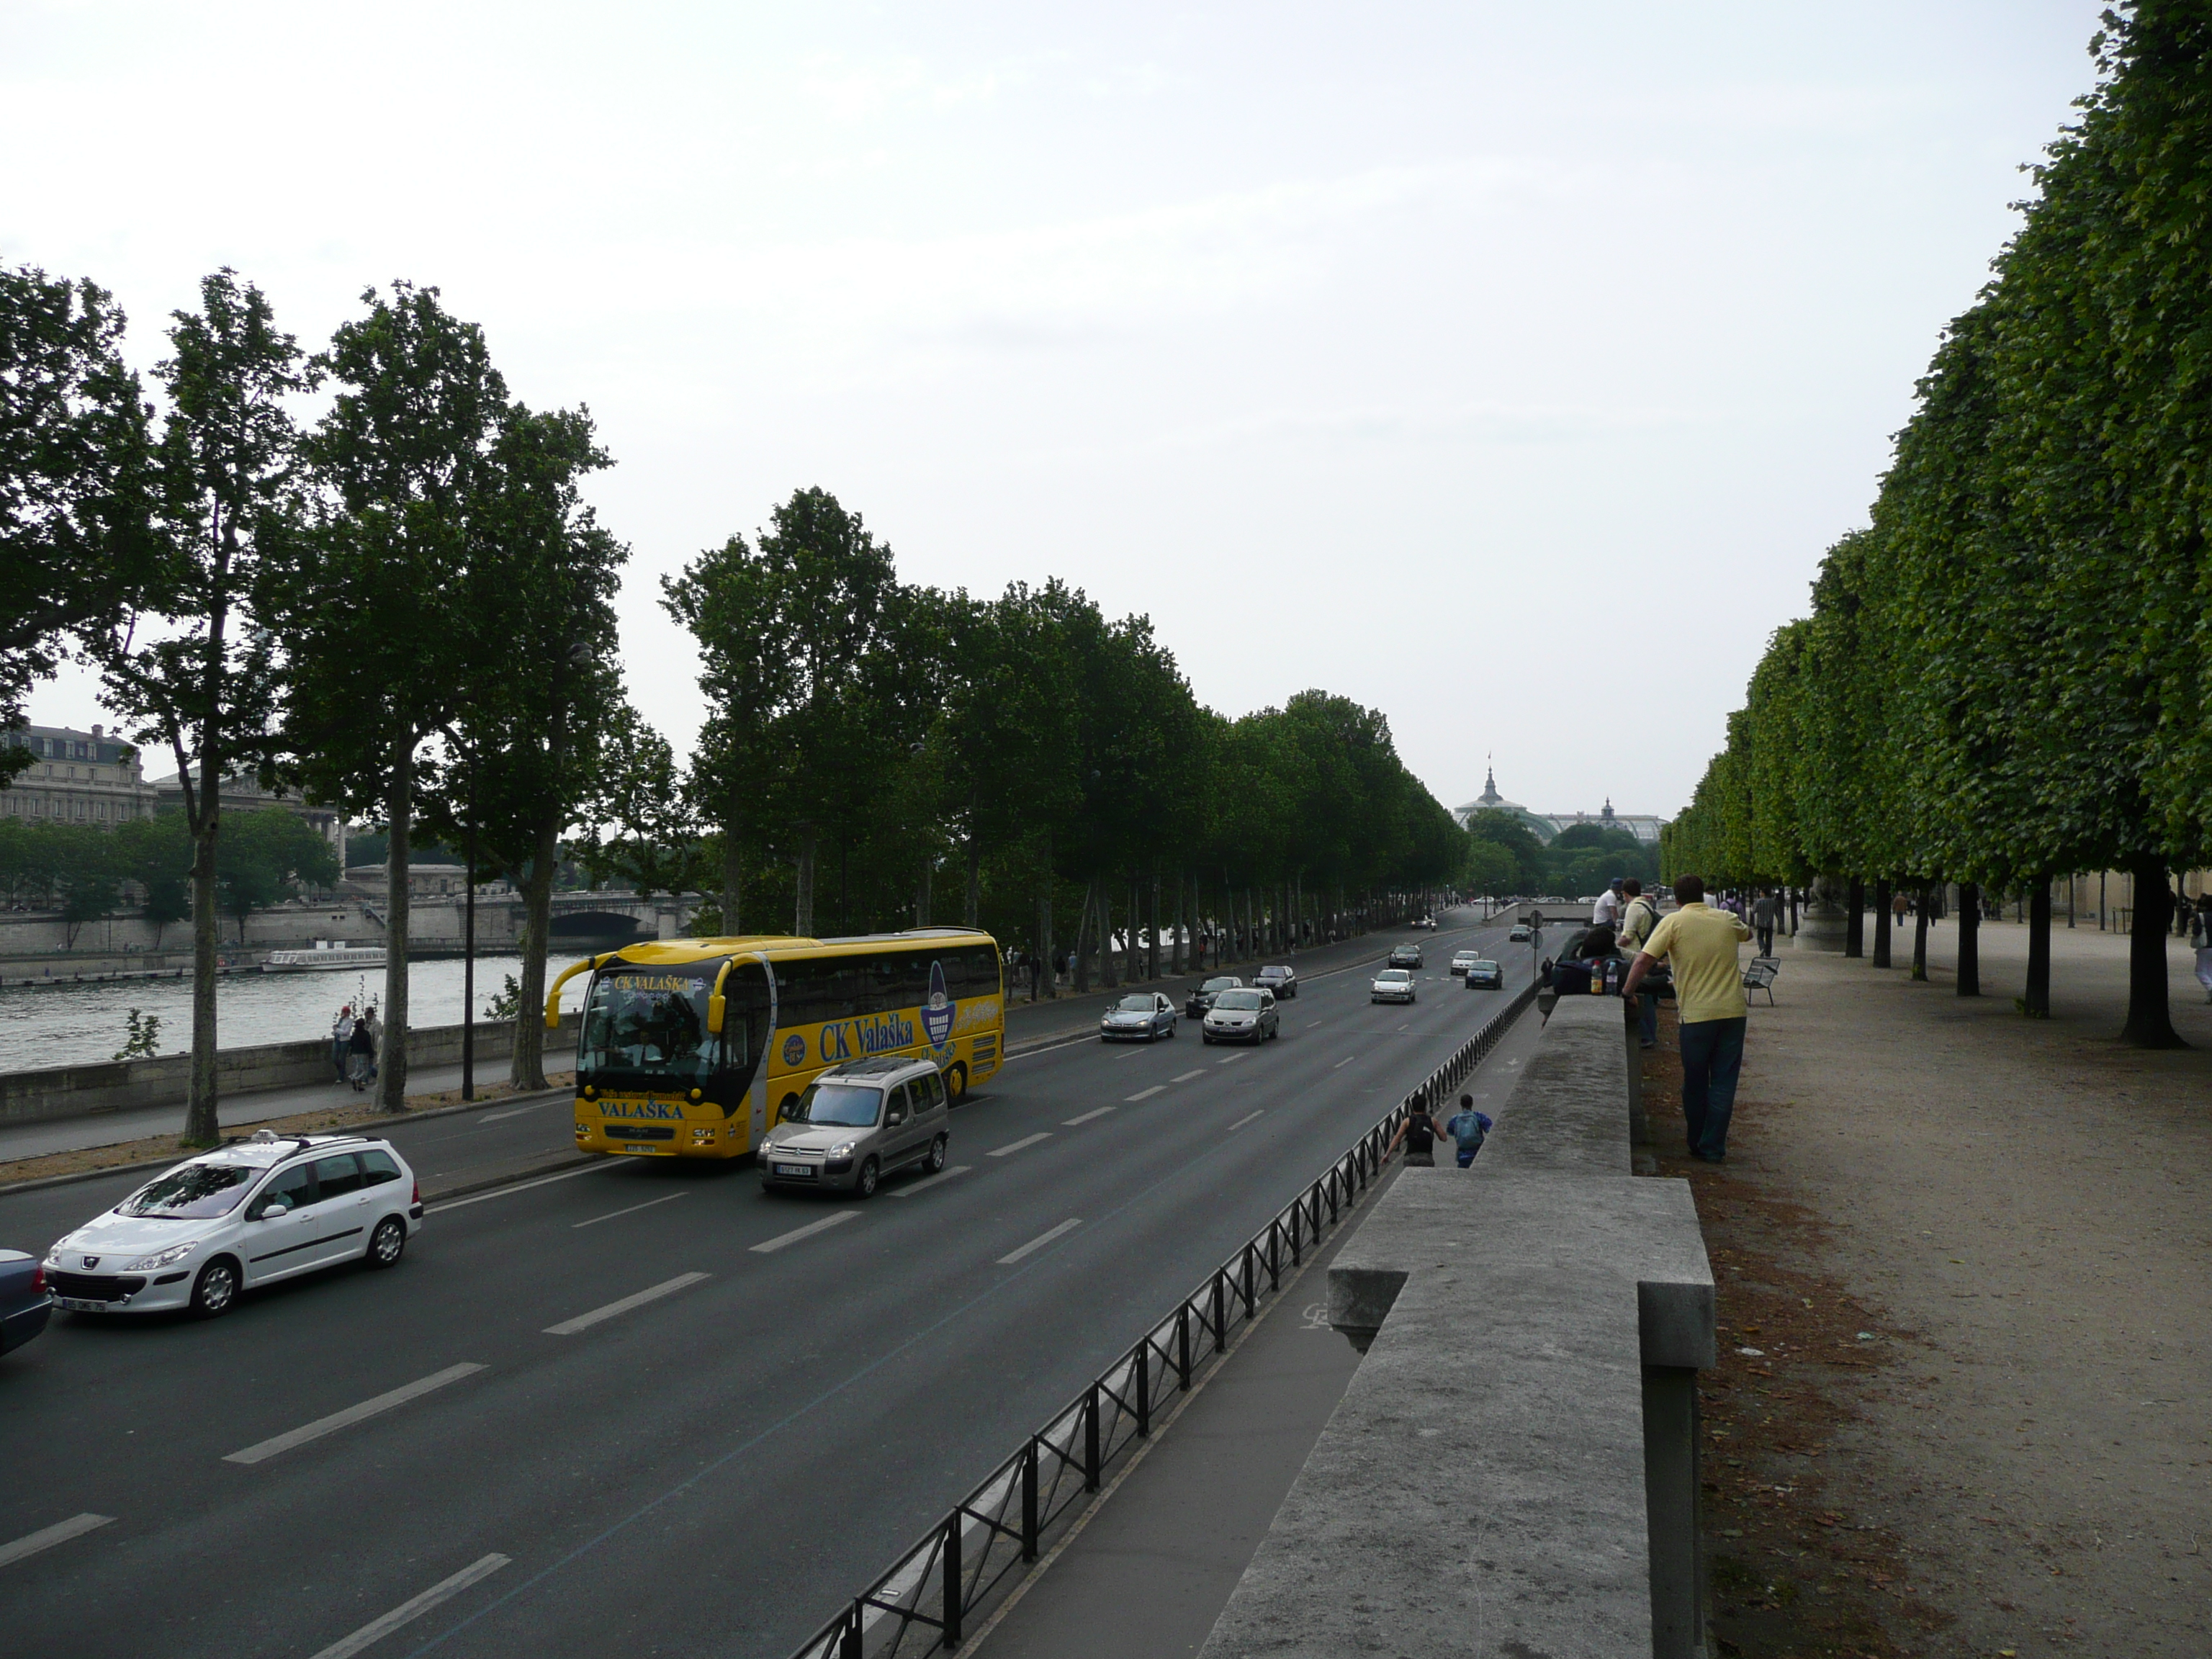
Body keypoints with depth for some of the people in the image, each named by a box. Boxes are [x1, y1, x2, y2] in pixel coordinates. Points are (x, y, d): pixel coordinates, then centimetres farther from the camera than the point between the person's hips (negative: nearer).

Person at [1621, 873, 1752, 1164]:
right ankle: (1713, 1148, 2)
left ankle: (1697, 1145, 23)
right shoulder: (1726, 920, 8)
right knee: (1723, 1082, 6)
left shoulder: (1674, 922, -4)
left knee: (1695, 1083, 13)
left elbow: (1644, 959, -12)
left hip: (1696, 1014, -2)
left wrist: (1627, 990, -1)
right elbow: (1747, 933, 32)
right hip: (1733, 1011, 2)